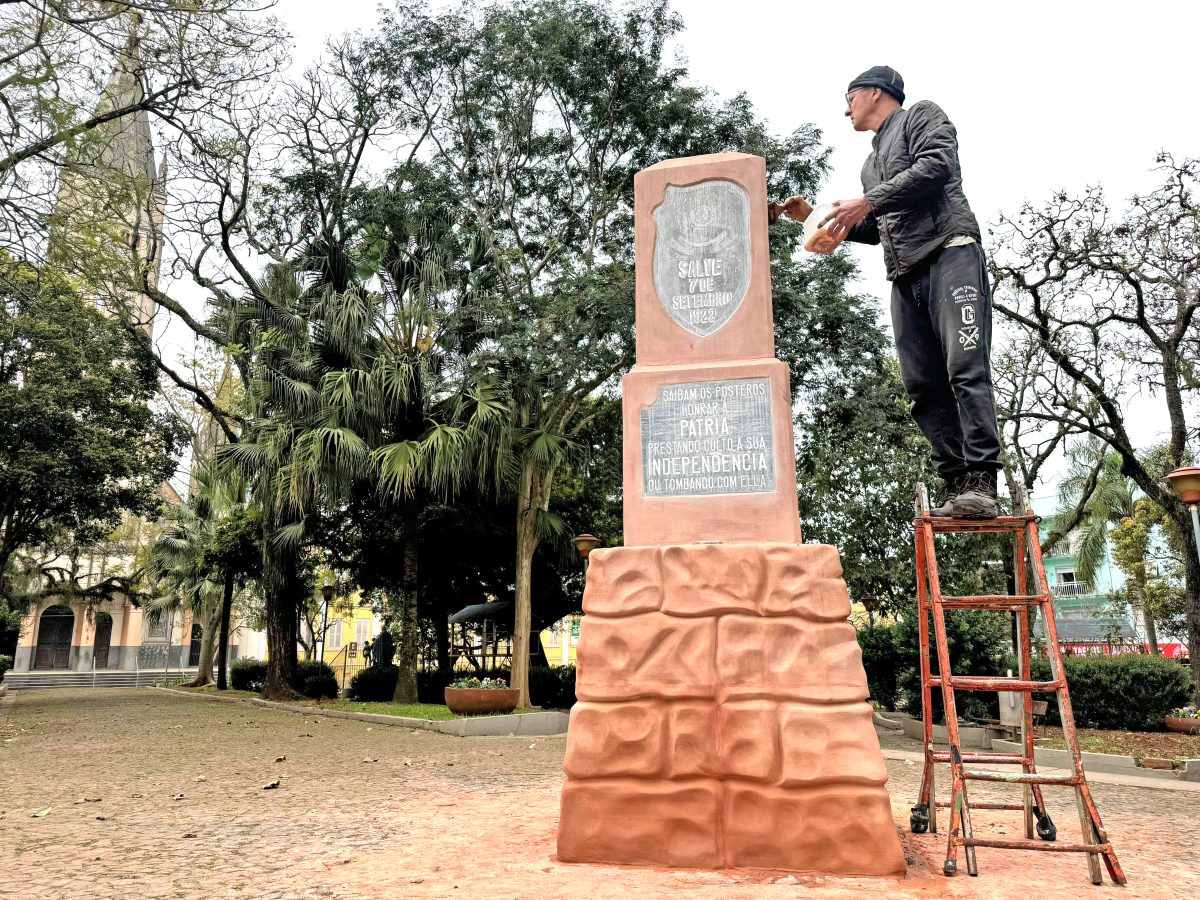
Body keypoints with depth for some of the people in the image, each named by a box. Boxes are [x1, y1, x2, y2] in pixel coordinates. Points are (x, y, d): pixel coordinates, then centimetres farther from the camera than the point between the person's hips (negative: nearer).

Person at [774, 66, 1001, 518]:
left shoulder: (921, 115, 13)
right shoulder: (872, 162, 34)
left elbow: (937, 165, -8)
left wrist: (867, 201, -10)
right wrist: (814, 217, 27)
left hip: (949, 252, -8)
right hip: (904, 277, 8)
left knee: (965, 366, -19)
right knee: (923, 385, -4)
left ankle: (981, 484, -24)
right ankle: (955, 485, -5)